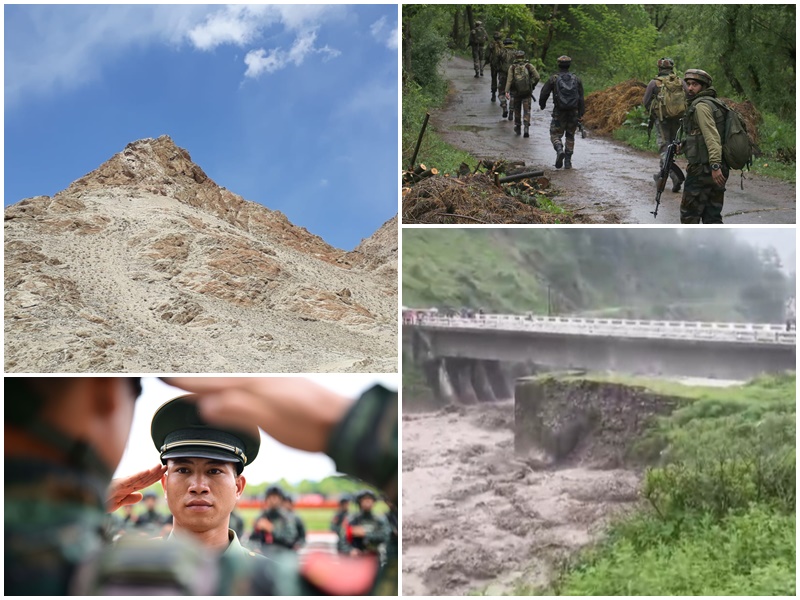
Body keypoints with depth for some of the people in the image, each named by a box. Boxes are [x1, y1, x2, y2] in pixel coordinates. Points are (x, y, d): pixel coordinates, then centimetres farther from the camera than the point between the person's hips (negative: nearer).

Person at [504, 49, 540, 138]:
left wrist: (507, 91, -15)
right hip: (527, 91, -1)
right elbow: (537, 77, -8)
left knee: (517, 109, 18)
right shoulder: (529, 66, 0)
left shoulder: (512, 67, 1)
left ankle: (517, 128, 27)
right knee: (527, 110, 1)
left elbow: (509, 79, -10)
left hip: (517, 92, 1)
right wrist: (532, 86, 7)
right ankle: (526, 128, -15)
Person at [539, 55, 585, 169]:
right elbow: (581, 99, 0)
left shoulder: (553, 79, -4)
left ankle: (560, 151, -25)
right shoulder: (577, 79, 3)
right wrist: (581, 114, 3)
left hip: (559, 113, -2)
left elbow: (544, 93, 1)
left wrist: (542, 104, 21)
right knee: (570, 136, 15)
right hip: (573, 113, 2)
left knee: (555, 135, 6)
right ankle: (568, 162, 13)